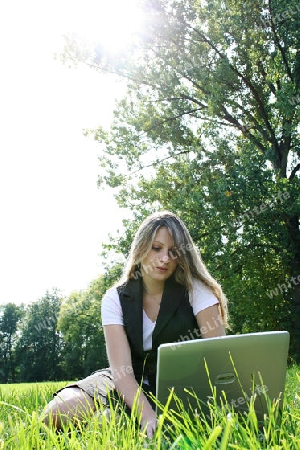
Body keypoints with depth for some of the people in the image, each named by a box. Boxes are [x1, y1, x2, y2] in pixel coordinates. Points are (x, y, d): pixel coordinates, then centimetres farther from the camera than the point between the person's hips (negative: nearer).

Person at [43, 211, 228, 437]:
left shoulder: (195, 289, -12)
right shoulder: (116, 299, -9)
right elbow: (121, 370, -19)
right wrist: (148, 416, -38)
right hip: (134, 385, 0)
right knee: (59, 413, -25)